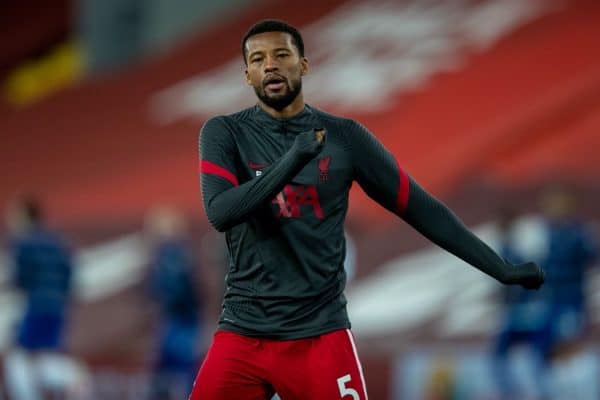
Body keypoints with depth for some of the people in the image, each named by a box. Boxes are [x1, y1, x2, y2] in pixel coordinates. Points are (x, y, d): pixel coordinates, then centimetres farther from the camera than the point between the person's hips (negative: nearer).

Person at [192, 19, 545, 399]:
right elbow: (219, 212, -16)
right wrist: (291, 161, -27)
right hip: (242, 334, 0)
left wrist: (502, 269, 1)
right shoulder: (225, 133, 1)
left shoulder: (344, 136, 2)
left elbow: (420, 208, 5)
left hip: (320, 334, 0)